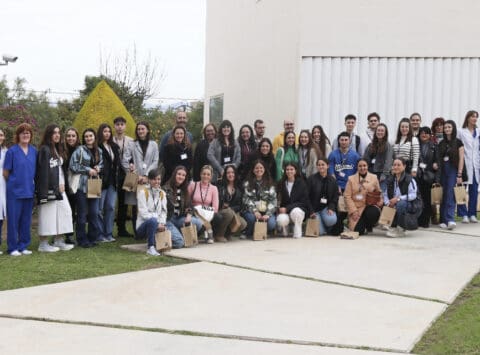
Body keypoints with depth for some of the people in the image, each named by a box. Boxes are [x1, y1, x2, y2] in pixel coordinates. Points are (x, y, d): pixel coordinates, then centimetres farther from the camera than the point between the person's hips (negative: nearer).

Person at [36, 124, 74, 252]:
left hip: (59, 188, 9)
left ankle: (59, 241, 14)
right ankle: (43, 244, 0)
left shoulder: (58, 149, 19)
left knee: (65, 212, 6)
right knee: (48, 214, -6)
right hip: (48, 188, -9)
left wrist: (62, 184, 9)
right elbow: (44, 170, -15)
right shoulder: (44, 149, -9)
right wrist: (50, 188, -17)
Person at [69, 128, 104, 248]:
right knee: (82, 214, 0)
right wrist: (88, 170, -11)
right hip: (82, 185, -5)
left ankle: (92, 238, 16)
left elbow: (101, 164, 23)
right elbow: (73, 166, -8)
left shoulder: (98, 151, 13)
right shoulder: (79, 150, -4)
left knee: (94, 213, 5)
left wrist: (98, 168, 1)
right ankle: (82, 240, 8)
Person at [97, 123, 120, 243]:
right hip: (102, 181, -6)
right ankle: (100, 234, 4)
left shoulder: (114, 147, 16)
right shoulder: (97, 147, -6)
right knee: (100, 208, -3)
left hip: (112, 182, 6)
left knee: (111, 207, 7)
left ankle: (109, 233, 13)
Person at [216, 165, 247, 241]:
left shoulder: (239, 188, 12)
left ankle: (228, 232, 6)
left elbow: (240, 204, 6)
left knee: (243, 224, -26)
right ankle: (219, 235, -18)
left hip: (234, 211, 4)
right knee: (229, 213, -39)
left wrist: (231, 208, -11)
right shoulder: (221, 186, 1)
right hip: (221, 212, -3)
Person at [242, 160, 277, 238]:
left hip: (266, 211, 1)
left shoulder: (269, 183, 9)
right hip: (252, 211, -1)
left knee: (271, 223, -29)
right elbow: (247, 199, -4)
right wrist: (255, 211, -20)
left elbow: (273, 200, 1)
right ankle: (248, 233, -3)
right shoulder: (247, 183, 6)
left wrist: (268, 214, -14)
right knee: (252, 217, -35)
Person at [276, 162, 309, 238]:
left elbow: (303, 201, -8)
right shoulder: (281, 184, 5)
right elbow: (279, 200, 7)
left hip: (299, 209, -1)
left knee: (295, 211, -37)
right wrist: (280, 209, -15)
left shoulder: (301, 183, -2)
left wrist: (287, 208, -16)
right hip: (284, 212, 1)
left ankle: (297, 232, -11)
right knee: (282, 220, -33)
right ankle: (284, 228, 6)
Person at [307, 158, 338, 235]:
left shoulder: (332, 180, 7)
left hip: (327, 207, 2)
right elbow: (307, 197, -3)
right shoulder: (311, 179, -2)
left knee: (331, 220, -31)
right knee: (320, 232, -19)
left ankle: (328, 229, 6)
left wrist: (331, 208, -11)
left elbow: (335, 197, 7)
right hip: (315, 209, -2)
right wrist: (311, 211, -12)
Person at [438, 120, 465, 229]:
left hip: (453, 170, -4)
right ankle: (443, 220, 9)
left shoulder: (458, 142, 0)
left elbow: (461, 159, -4)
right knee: (444, 196, 4)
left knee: (450, 195, -15)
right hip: (443, 171, 4)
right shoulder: (441, 143, 11)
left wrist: (459, 175, -10)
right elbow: (439, 158, 12)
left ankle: (450, 219, -21)